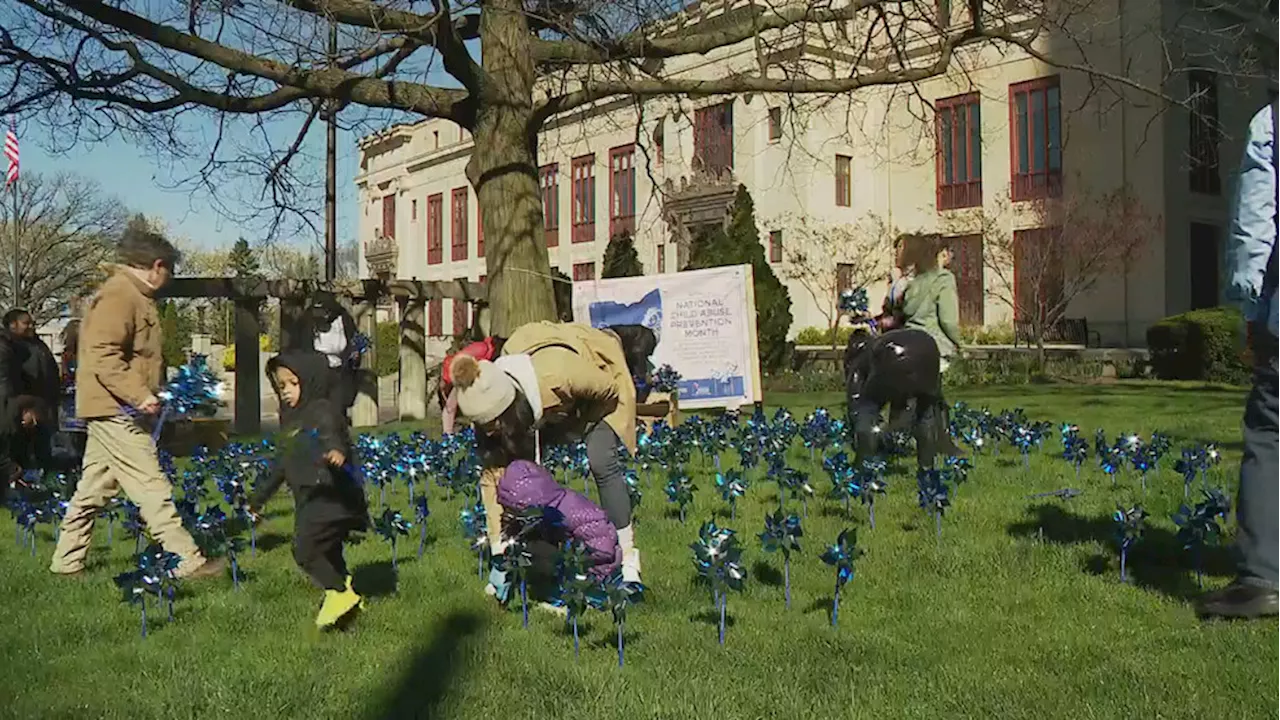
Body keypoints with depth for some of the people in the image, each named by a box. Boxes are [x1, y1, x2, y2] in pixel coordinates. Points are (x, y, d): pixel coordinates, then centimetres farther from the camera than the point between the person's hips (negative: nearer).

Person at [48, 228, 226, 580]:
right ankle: (188, 562, -7)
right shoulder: (119, 295, -15)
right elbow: (102, 355, -24)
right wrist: (139, 394, -26)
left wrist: (146, 393, 22)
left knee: (93, 489, 15)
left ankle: (67, 562, 23)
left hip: (116, 410, 11)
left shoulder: (133, 296, 18)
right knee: (152, 488, -9)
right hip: (115, 409, -11)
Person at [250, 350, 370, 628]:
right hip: (310, 501, 9)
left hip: (331, 497, -9)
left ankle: (340, 593, -6)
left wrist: (337, 451, -55)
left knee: (305, 550, -14)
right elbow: (283, 464, 31)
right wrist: (260, 497, 37)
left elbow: (332, 436, -31)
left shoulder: (322, 410, -8)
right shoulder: (290, 419, 20)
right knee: (328, 554, 11)